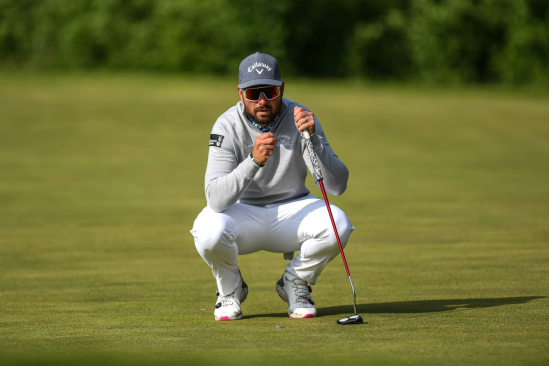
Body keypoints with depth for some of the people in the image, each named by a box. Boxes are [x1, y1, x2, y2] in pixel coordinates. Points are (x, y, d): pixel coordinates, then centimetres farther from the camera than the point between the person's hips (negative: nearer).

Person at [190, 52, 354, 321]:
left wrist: (312, 138, -36)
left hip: (292, 209, 2)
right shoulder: (228, 126, -18)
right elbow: (216, 199, -30)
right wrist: (254, 161, -44)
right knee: (209, 232, -35)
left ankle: (295, 283, 3)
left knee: (337, 225, -28)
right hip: (243, 213, -2)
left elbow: (337, 185, -22)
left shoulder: (299, 118, -13)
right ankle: (230, 289, 1)